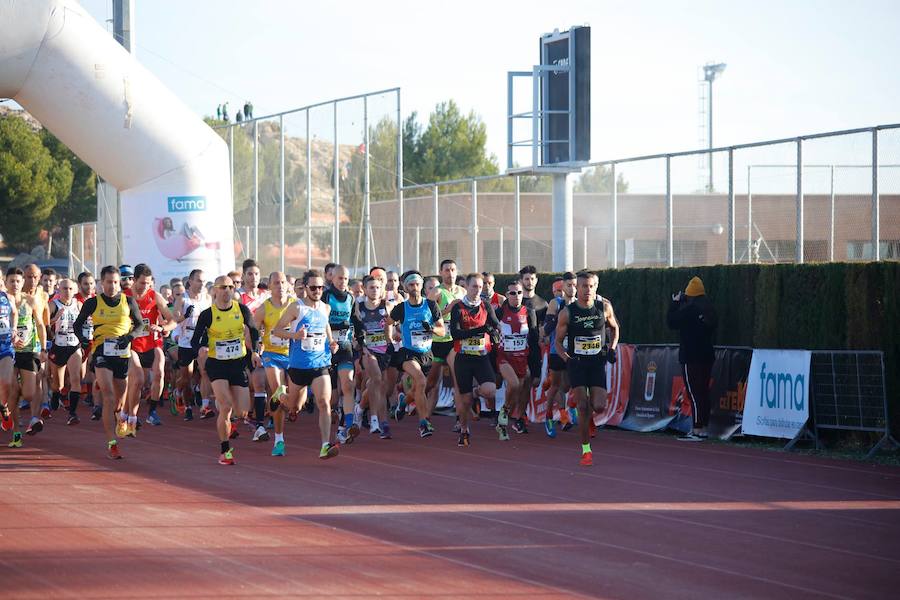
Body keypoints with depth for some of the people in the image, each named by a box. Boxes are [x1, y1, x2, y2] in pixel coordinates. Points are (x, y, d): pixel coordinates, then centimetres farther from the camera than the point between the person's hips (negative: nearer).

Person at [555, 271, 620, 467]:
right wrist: (566, 359, -14)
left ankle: (589, 411, 27)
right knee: (582, 407, -8)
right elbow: (558, 341, 2)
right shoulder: (567, 313, -7)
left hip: (597, 362, 1)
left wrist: (612, 349, 2)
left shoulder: (604, 307, -2)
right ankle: (586, 450, 2)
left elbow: (614, 327, 17)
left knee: (599, 406, -10)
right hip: (576, 363, -1)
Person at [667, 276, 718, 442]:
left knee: (693, 393, -8)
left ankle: (697, 430, -11)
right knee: (703, 392, 11)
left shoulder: (689, 308, -15)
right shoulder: (709, 308, 8)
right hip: (707, 355, 8)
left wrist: (674, 303, 7)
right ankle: (703, 429, 13)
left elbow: (672, 321, -6)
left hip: (691, 357, -8)